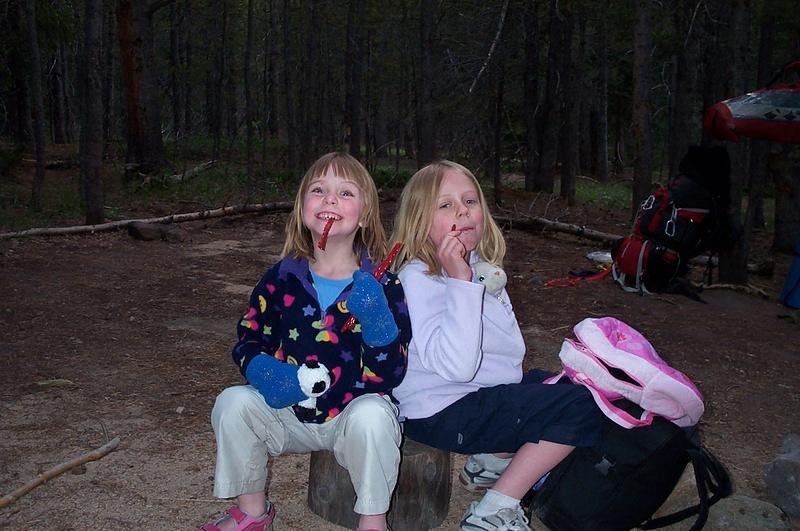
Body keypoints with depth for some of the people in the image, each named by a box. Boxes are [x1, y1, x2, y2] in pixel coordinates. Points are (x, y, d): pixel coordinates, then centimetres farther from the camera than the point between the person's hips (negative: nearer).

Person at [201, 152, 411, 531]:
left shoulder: (382, 285, -10)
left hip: (354, 412, -3)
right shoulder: (282, 279, -1)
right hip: (292, 415, 3)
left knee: (372, 414, -33)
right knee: (233, 402, -16)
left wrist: (374, 318, -30)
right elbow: (248, 341, 4)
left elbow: (390, 373, -13)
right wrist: (267, 374, -19)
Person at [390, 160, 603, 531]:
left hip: (486, 392, 10)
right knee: (579, 407, -16)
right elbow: (457, 364, -34)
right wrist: (461, 282, -35)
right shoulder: (419, 278, -22)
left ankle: (492, 462, 19)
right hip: (440, 413, -10)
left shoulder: (477, 264, 6)